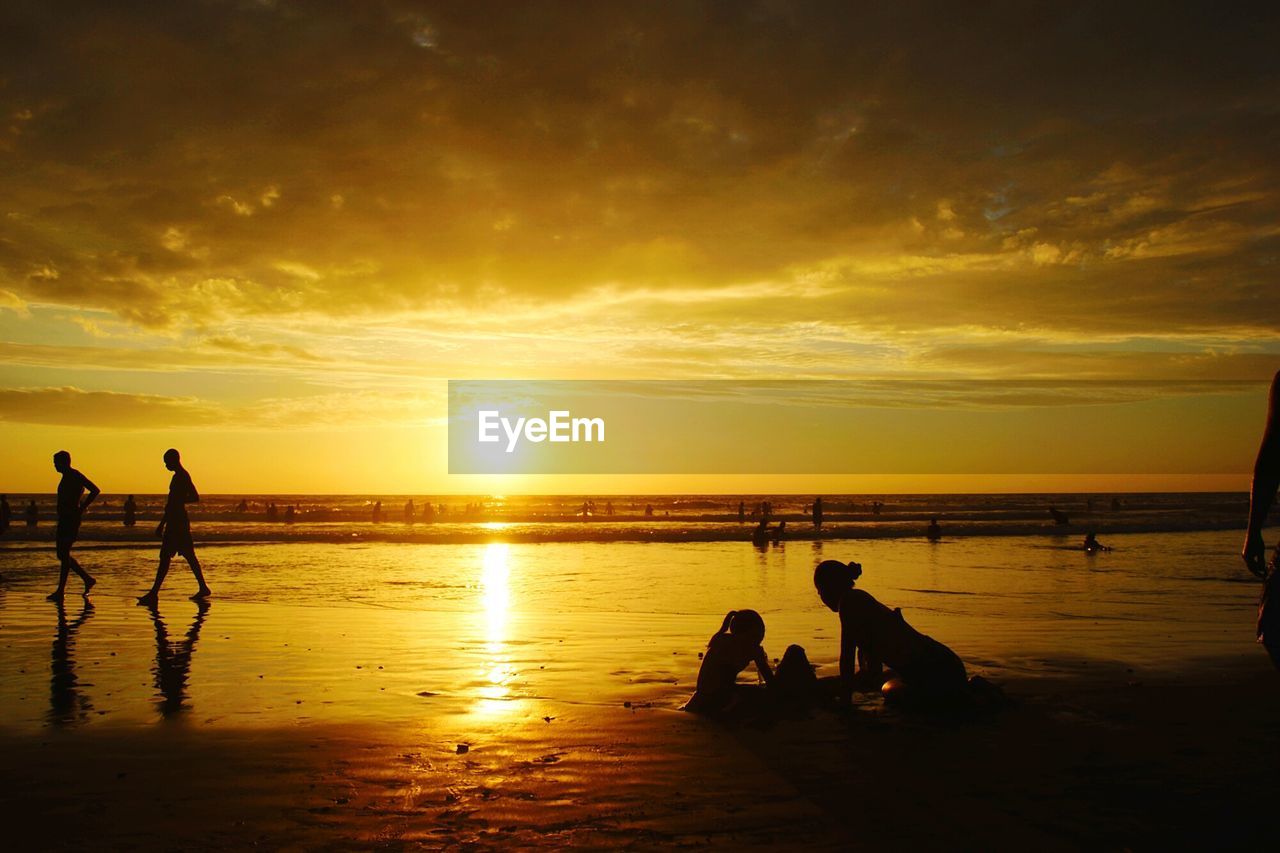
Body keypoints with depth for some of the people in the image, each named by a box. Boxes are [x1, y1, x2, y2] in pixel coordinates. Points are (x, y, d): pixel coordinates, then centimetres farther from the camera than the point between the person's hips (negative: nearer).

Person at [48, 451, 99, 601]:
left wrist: (81, 508, -16)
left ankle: (61, 590, -6)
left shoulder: (75, 476, -11)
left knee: (64, 554, -8)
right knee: (62, 554, 11)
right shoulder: (66, 477, 17)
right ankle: (87, 579, 17)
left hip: (71, 519, -10)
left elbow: (95, 490, -18)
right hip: (64, 520, 10)